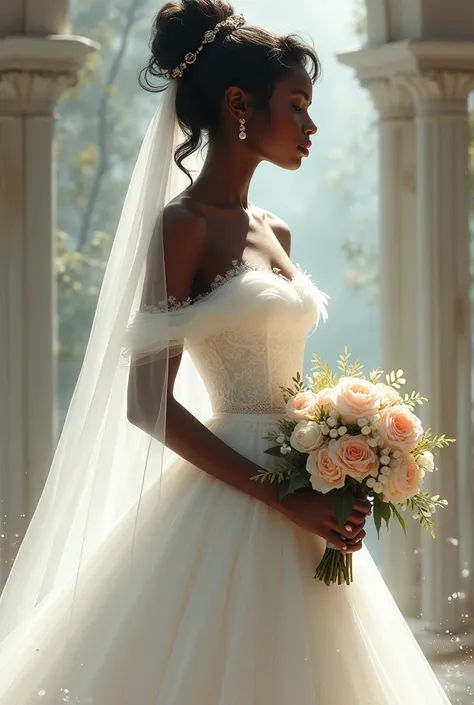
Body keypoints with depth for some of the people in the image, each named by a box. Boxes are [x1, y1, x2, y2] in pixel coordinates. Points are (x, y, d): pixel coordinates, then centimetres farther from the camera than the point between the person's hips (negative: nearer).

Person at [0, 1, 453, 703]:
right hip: (228, 513, -8)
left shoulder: (275, 233, 14)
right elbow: (147, 403, -15)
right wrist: (282, 498, -18)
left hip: (299, 508, 8)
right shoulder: (184, 225, -9)